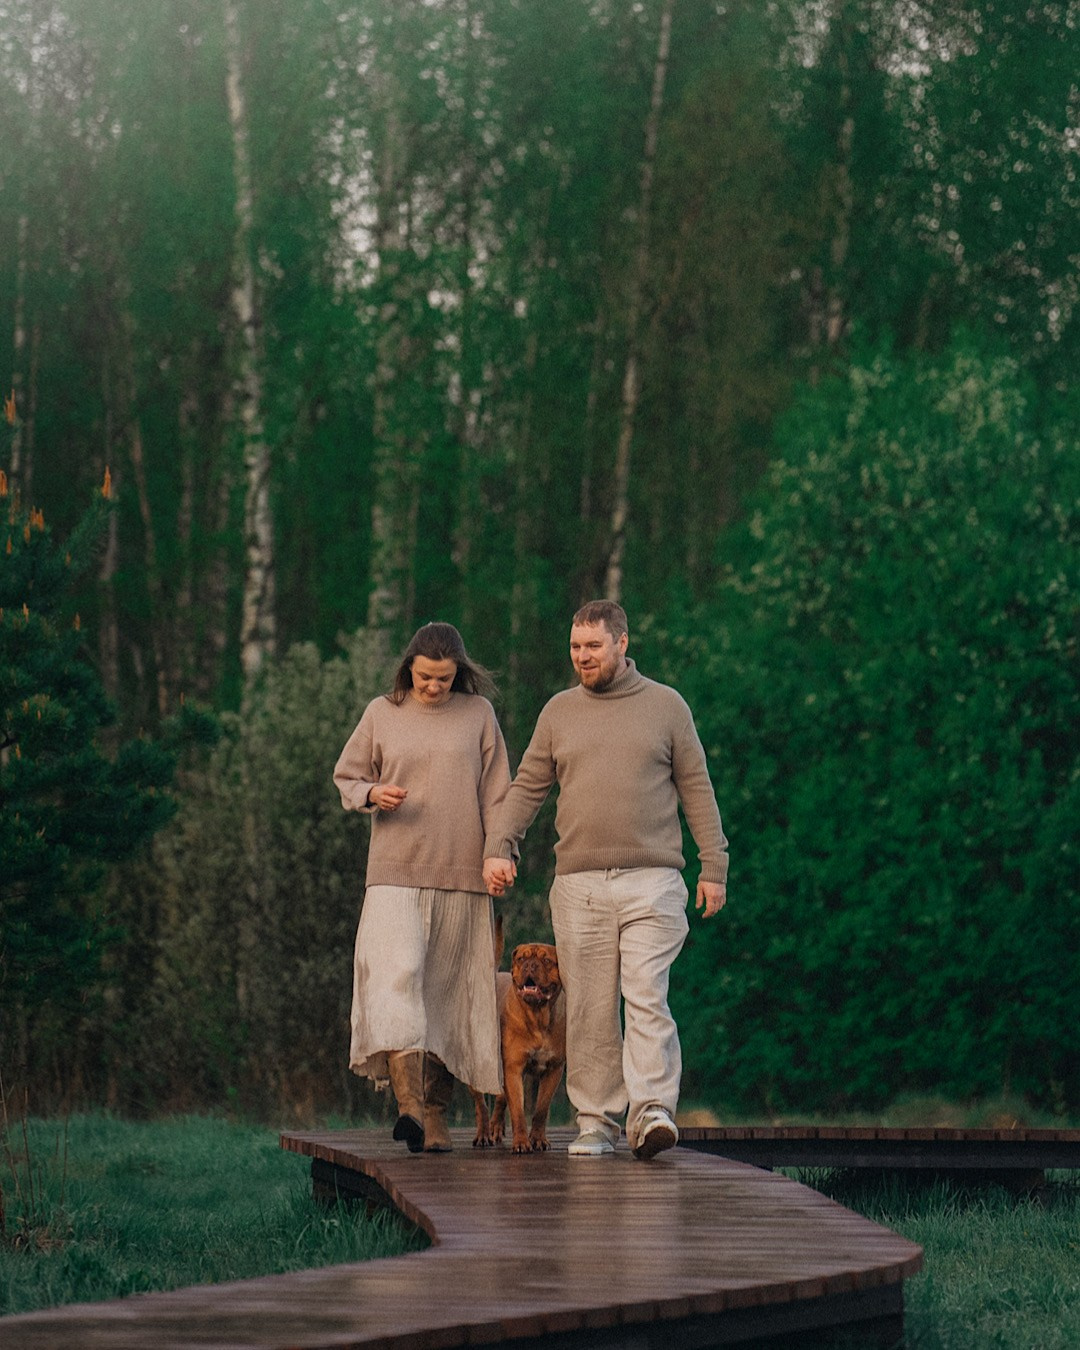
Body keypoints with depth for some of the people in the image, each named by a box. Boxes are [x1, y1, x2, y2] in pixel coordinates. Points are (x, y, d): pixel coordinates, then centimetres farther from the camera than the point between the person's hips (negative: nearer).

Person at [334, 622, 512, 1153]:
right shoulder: (382, 714, 6)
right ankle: (407, 1102, -29)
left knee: (447, 991, 3)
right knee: (396, 977, -19)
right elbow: (346, 778, 13)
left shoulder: (478, 714, 7)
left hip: (461, 876, 1)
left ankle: (435, 1111, 9)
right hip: (396, 871, -1)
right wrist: (373, 794, -9)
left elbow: (495, 795, 7)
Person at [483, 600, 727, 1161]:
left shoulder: (666, 706, 7)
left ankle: (651, 1113, -20)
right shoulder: (559, 713, 13)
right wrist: (498, 847, -3)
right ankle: (596, 1123, 7)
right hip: (579, 885, 3)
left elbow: (697, 790, 8)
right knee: (589, 1010, 2)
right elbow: (526, 789, 13)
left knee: (646, 998, -14)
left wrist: (713, 867, 4)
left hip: (651, 881, -2)